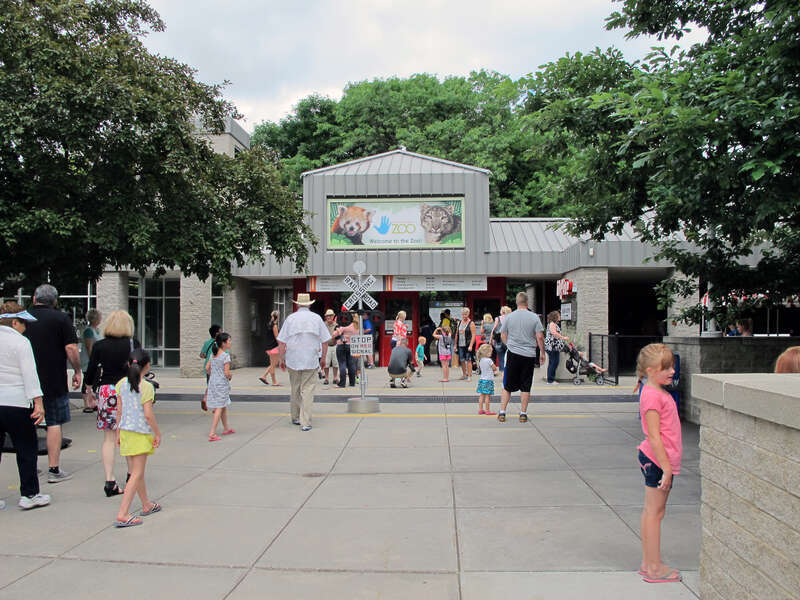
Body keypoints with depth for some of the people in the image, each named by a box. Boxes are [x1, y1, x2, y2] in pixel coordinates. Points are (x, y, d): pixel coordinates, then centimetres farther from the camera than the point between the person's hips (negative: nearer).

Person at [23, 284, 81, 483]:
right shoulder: (61, 318, -6)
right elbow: (71, 348, -12)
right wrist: (77, 371, 0)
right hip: (54, 382, -4)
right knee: (54, 424, 3)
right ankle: (54, 469, 4)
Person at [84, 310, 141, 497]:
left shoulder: (99, 346, 0)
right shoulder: (133, 344, -2)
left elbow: (90, 372, 3)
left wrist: (91, 391, 19)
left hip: (106, 391, 1)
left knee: (109, 438, 5)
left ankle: (109, 480, 1)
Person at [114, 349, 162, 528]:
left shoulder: (122, 383, 4)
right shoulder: (146, 387, -15)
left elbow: (119, 411, 9)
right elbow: (148, 414, -17)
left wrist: (118, 432, 18)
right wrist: (158, 433, -7)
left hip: (125, 431, 7)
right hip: (141, 433, -7)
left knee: (138, 471, 19)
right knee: (137, 474, -2)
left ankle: (147, 505, 35)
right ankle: (122, 515, -7)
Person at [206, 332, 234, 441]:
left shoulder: (213, 354, 6)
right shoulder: (226, 355, -16)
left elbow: (207, 368, 7)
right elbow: (226, 373, -18)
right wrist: (230, 376, 1)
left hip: (212, 382, 8)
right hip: (222, 384, -8)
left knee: (224, 406, 21)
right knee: (219, 408, -4)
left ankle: (226, 428, 35)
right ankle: (212, 433, -9)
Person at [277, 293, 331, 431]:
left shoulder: (290, 318, 0)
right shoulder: (316, 318, 1)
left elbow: (281, 342, -2)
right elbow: (324, 341, 4)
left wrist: (282, 359, 8)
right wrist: (323, 358, 16)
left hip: (293, 360, 1)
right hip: (311, 361, -1)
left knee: (295, 390, 15)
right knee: (307, 391, -2)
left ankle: (296, 418, 28)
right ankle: (305, 423, -8)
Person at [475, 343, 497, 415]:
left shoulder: (481, 360, 8)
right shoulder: (489, 360, -15)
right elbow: (495, 368, -5)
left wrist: (493, 372, 15)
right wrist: (494, 371, 19)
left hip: (482, 379, 7)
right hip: (488, 380, -7)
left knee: (482, 395, 9)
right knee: (487, 396, -2)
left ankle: (480, 409, 11)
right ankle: (487, 410, 1)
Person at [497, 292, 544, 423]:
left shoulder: (509, 317, 1)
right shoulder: (534, 317, -2)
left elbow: (503, 336, 7)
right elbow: (540, 337, -4)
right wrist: (542, 353, 7)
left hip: (513, 354, 1)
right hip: (529, 355, -1)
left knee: (507, 386, 8)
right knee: (525, 386, 7)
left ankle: (502, 413, 7)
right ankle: (523, 414, 10)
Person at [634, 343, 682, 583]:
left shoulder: (659, 392, 13)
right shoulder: (652, 395, -18)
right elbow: (654, 437, -21)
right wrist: (666, 467, -20)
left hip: (656, 459, 10)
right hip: (657, 460, -10)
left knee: (651, 511, 13)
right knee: (654, 512, -2)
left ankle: (648, 563, 22)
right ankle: (654, 568, 7)